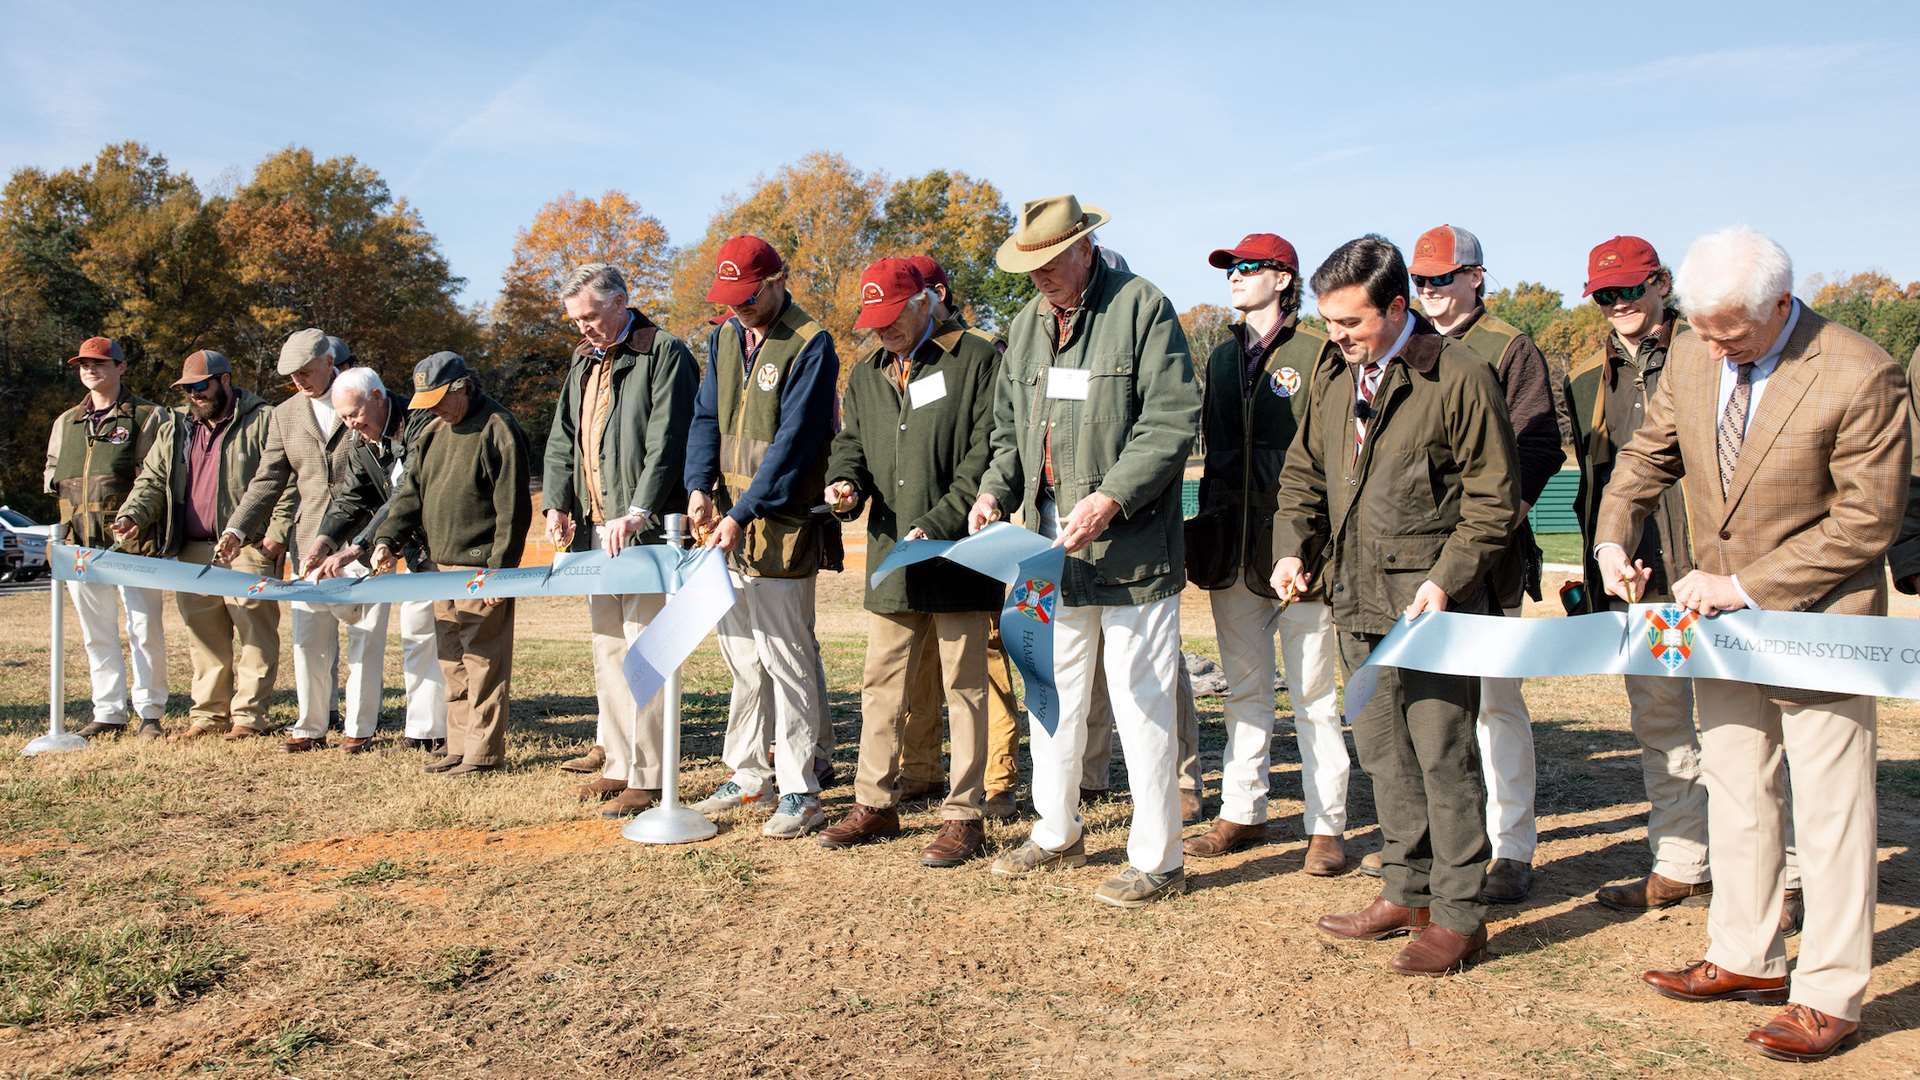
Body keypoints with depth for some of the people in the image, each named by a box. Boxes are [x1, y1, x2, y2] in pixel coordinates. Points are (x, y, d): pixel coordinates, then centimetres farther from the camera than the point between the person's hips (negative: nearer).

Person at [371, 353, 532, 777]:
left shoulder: (497, 429, -10)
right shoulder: (434, 432, 15)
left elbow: (512, 509, -14)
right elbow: (410, 493, 15)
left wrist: (498, 569, -18)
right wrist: (387, 540, 0)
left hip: (480, 569, -8)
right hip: (441, 566, 8)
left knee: (483, 661, -4)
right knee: (452, 661, 13)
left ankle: (484, 751, 2)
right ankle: (459, 746, 21)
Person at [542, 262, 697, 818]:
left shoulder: (664, 354, -6)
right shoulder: (583, 360, 19)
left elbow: (666, 443, -15)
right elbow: (563, 439, 19)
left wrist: (637, 512, -23)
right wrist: (558, 505, 5)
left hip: (643, 530, -8)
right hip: (594, 529, 8)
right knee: (607, 651, 12)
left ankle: (648, 777, -2)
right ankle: (618, 765, 21)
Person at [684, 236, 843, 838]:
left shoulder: (810, 346, -10)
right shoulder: (724, 339, 13)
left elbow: (793, 442, -17)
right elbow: (708, 419, 12)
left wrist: (744, 513, -21)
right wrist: (700, 486, -6)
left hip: (781, 529, -7)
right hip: (728, 524, 7)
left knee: (786, 657, -5)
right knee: (741, 657, 14)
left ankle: (800, 794, 3)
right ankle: (750, 774, 26)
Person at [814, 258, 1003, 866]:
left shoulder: (977, 361, -4)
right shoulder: (866, 376, 16)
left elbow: (986, 455, -10)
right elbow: (850, 443, 22)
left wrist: (937, 526, -17)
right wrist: (844, 484, -2)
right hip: (890, 558, 6)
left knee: (963, 687, 3)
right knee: (881, 685, 12)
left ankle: (964, 815, 12)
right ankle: (875, 804, 25)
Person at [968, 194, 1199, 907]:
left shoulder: (1142, 307, -7)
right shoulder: (1025, 326, 15)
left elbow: (1172, 420, -13)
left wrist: (1112, 497, -22)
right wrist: (996, 491, 2)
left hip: (1130, 544, -7)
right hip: (1052, 545, 7)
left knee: (1141, 703, 0)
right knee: (1049, 693, 15)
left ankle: (1156, 860, 13)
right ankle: (1057, 833, 33)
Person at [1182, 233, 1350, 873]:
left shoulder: (1317, 352, -3)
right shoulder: (1223, 358, 17)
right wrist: (1205, 533, 13)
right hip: (1233, 549, 6)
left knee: (1313, 693, 0)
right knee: (1244, 689, 13)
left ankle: (1326, 826, 8)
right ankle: (1242, 813, 22)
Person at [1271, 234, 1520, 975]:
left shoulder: (1459, 377, -9)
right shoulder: (1333, 379, 11)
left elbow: (1493, 500, -7)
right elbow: (1303, 476, 19)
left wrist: (1446, 579, -17)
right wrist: (1293, 548, 2)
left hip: (1431, 602, -7)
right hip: (1359, 600, 7)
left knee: (1443, 754, -1)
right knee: (1383, 753, 14)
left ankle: (1458, 915, 12)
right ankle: (1407, 892, 29)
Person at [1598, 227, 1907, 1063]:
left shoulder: (1860, 376, -19)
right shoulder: (1692, 359, -2)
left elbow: (1868, 521, -17)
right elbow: (1647, 456, 12)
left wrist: (1750, 585, -20)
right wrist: (1614, 538, -5)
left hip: (1817, 618, -6)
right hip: (1721, 617, 6)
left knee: (1830, 811, 3)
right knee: (1736, 794, 15)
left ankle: (1829, 995, 14)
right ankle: (1745, 958, 29)